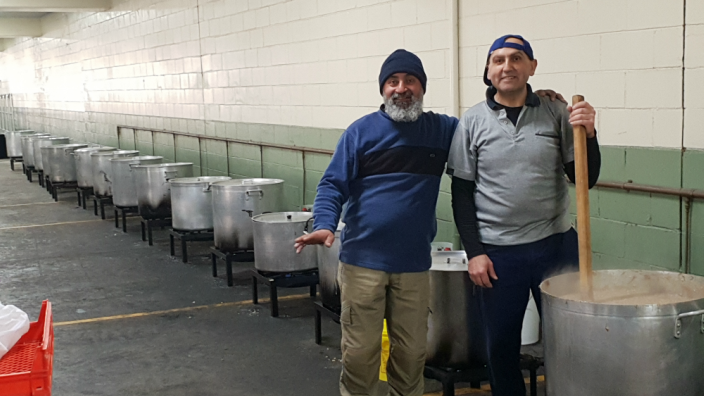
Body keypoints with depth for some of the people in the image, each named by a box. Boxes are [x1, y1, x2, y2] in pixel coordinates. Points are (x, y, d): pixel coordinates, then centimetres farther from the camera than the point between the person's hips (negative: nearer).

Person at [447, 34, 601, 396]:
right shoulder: (472, 122, 1)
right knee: (501, 345, 9)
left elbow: (585, 179, 2)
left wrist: (588, 133, -14)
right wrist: (474, 252, -4)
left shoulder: (557, 115, 1)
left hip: (556, 245, 1)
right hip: (496, 253, 0)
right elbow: (461, 193, 2)